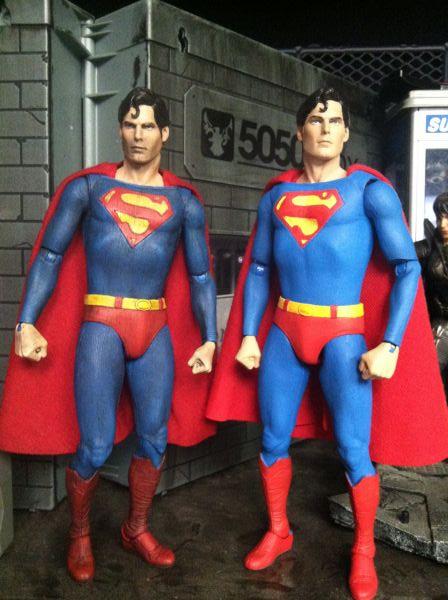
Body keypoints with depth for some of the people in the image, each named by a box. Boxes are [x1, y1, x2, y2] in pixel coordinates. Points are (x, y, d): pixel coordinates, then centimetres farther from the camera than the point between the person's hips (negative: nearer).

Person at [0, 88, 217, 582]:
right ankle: (79, 534, 24)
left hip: (157, 331, 3)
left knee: (153, 439, 8)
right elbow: (49, 256, 2)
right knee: (95, 448, -4)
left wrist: (209, 340, 6)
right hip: (100, 327, -2)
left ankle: (136, 530, 32)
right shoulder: (88, 186, 5)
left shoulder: (184, 201, 8)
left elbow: (200, 276, 10)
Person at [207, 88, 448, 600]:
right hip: (283, 331, 4)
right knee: (273, 441, 11)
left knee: (353, 451, 1)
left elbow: (407, 267, -7)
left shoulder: (369, 189, -3)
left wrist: (389, 345, -14)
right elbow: (259, 270, 11)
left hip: (344, 334, -3)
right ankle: (278, 532, 34)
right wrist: (248, 336, 5)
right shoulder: (276, 195, 7)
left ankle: (363, 552, 25)